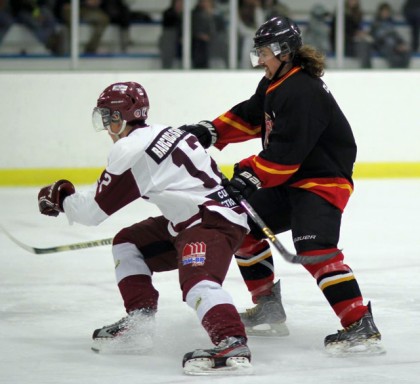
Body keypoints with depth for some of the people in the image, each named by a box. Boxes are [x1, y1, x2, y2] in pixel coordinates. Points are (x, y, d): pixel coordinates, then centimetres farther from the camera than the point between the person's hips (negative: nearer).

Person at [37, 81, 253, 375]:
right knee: (128, 243, 21)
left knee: (196, 281, -35)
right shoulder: (163, 133, 17)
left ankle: (233, 346, -56)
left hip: (213, 220, -11)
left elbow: (92, 211, -8)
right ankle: (137, 324, 20)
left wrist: (60, 197, 10)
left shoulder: (130, 150, -12)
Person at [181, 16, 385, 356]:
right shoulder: (275, 85, 9)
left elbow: (285, 152, -28)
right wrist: (209, 133, 5)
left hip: (322, 180, -11)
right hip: (288, 181, 11)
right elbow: (249, 118, 18)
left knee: (314, 248, -27)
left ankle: (361, 327, -31)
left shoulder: (302, 92, -23)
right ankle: (268, 307, 25)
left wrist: (250, 176, -27)